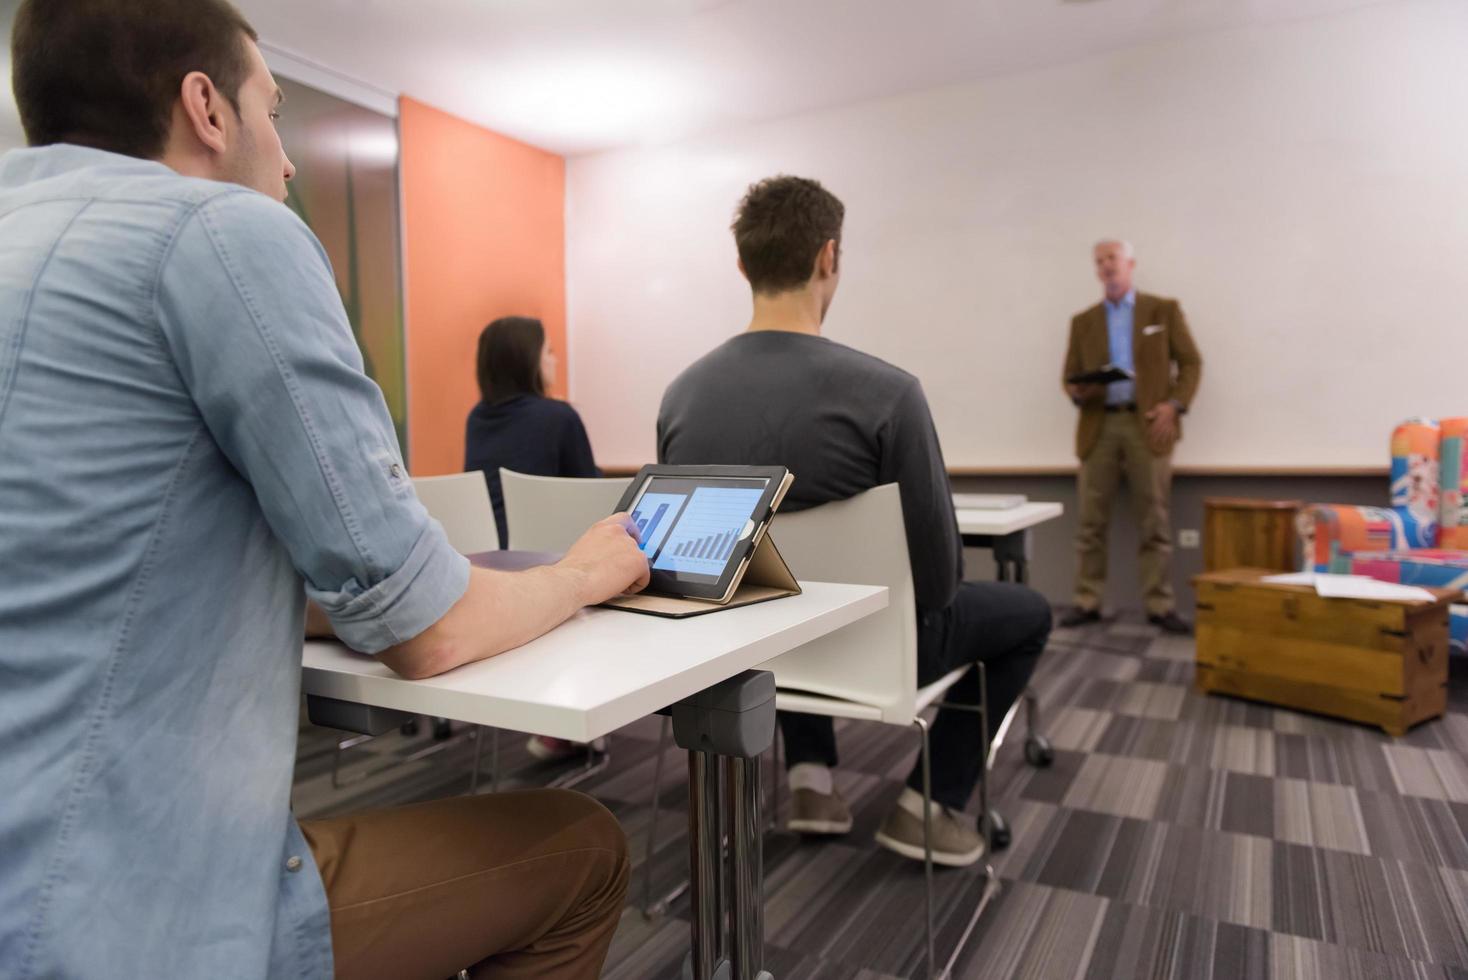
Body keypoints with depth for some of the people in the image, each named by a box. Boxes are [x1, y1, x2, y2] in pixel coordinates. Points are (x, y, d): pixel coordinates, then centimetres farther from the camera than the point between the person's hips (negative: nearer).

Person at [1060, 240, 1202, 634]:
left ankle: (1159, 606, 7)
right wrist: (1077, 392, -9)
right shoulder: (1083, 321, 15)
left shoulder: (1164, 310, 10)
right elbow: (1070, 376, 14)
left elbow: (1191, 363, 7)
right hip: (1099, 426, 2)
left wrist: (1175, 404, -8)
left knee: (1154, 522, 0)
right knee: (1090, 523, 0)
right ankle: (1087, 602, 7)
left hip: (1148, 424, -2)